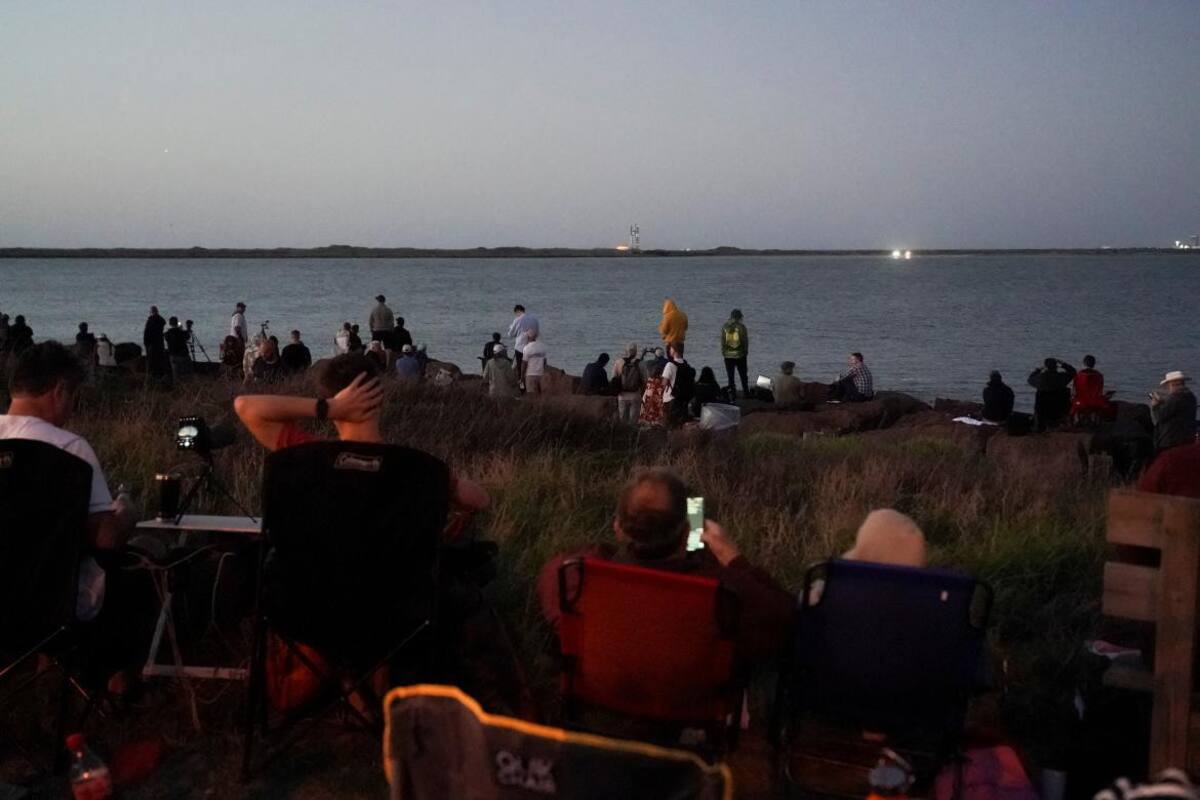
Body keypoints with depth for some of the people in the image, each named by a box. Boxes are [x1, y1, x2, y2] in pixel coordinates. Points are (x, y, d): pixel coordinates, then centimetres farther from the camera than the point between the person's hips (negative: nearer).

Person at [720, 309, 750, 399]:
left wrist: (723, 352, 11)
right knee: (743, 375, 12)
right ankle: (746, 393, 18)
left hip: (728, 355, 1)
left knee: (730, 376, 7)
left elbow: (722, 341, 1)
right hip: (740, 355, -1)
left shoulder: (724, 327, -3)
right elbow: (745, 340, -6)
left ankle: (732, 395, 6)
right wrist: (746, 351, 8)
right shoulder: (741, 326, -10)